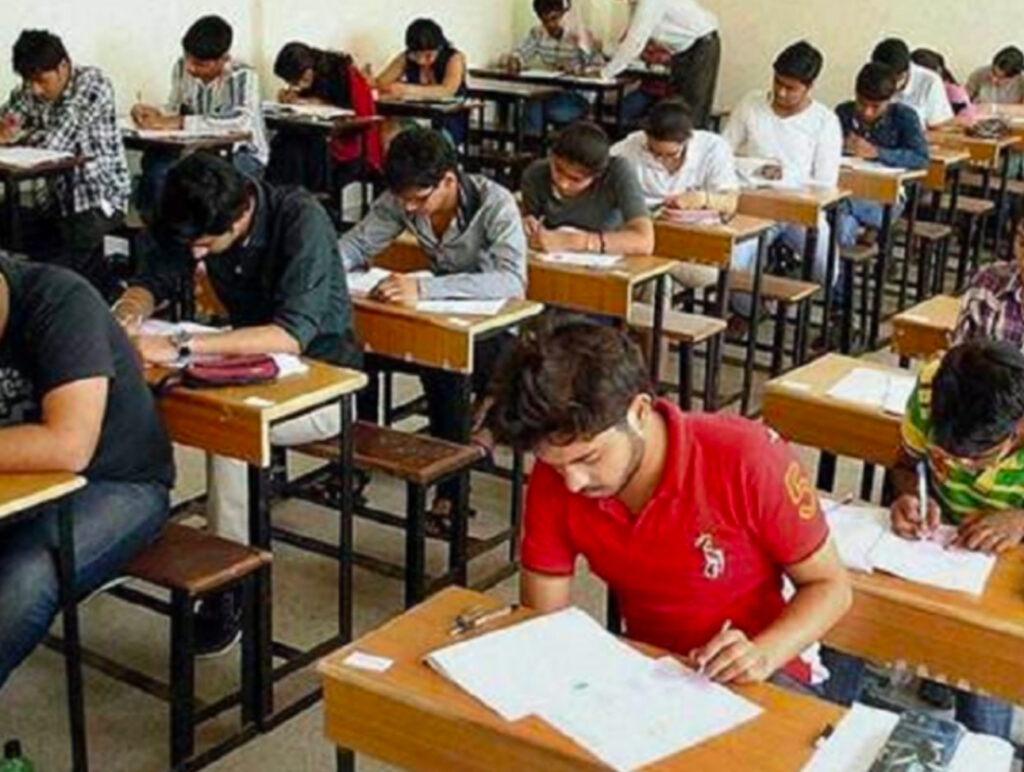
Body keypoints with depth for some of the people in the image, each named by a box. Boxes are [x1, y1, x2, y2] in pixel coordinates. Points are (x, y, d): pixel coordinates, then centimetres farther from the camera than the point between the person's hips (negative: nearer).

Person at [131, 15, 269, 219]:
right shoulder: (182, 68, -3)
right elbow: (175, 112, 6)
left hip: (244, 155, -5)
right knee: (155, 160, -24)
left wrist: (181, 123, -41)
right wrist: (154, 115, -18)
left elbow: (243, 120, -39)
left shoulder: (243, 77, -21)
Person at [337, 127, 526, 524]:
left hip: (495, 326, -5)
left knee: (441, 362, -34)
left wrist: (423, 289, -49)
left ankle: (452, 487, -19)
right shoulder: (401, 199, -8)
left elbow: (511, 281, -39)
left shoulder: (494, 203, -24)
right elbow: (356, 243, 1)